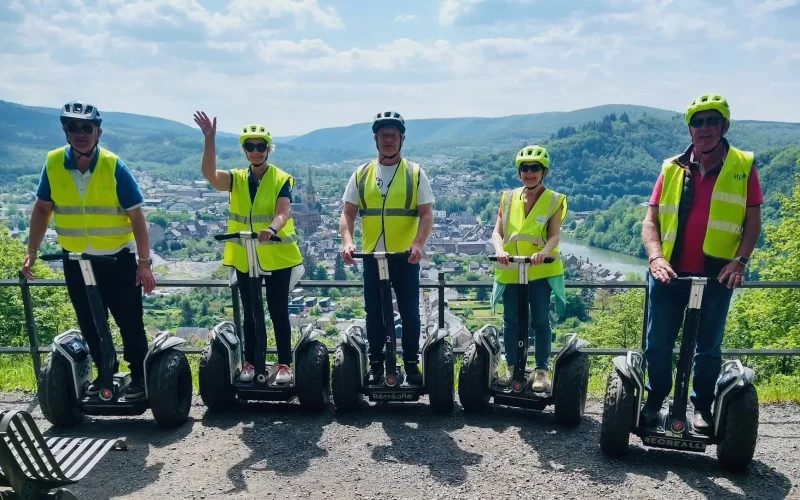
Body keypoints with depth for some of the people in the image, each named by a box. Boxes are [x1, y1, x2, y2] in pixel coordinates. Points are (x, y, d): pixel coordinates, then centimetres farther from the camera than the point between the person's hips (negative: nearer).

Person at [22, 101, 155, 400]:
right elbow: (42, 208, 6)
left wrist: (144, 262, -15)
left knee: (129, 321, 4)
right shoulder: (53, 163, -7)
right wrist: (32, 251, 3)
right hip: (76, 260, 3)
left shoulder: (114, 166, -16)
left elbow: (136, 217, -13)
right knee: (89, 324, 14)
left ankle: (139, 375, 21)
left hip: (117, 258, -3)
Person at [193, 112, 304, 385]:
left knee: (278, 312, 3)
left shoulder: (281, 179, -4)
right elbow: (209, 173, -16)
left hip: (277, 256, -3)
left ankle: (284, 364, 13)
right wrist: (209, 139, -27)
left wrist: (271, 229, -41)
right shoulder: (236, 179, 5)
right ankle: (250, 363, 23)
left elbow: (282, 212, -19)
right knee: (250, 313, 12)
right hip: (244, 258, 3)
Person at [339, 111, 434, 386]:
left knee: (409, 312, 6)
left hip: (406, 256, -1)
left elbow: (426, 214, -6)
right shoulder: (361, 174, 6)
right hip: (372, 255, 2)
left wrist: (417, 244, -22)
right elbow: (348, 213, 4)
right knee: (374, 313, 10)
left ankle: (411, 363, 20)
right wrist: (347, 241, -14)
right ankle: (376, 363, 23)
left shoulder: (415, 173, 0)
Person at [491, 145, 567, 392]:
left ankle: (541, 371, 12)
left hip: (540, 269, -2)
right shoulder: (508, 198, 7)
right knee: (511, 321, 8)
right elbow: (497, 232, 0)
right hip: (510, 270, 3)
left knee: (540, 320, 2)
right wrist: (499, 250, -22)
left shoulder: (553, 200, 0)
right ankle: (511, 368, 20)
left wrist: (542, 252, -30)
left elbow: (554, 235, -10)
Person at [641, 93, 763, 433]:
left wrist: (739, 261, -13)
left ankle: (702, 407, 28)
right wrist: (655, 257, -14)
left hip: (715, 276, -1)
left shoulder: (743, 167, 1)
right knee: (657, 344, 8)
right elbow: (650, 220, 1)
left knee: (709, 347, 10)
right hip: (669, 273, 1)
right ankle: (654, 401, 28)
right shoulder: (672, 168, 4)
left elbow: (753, 221, 2)